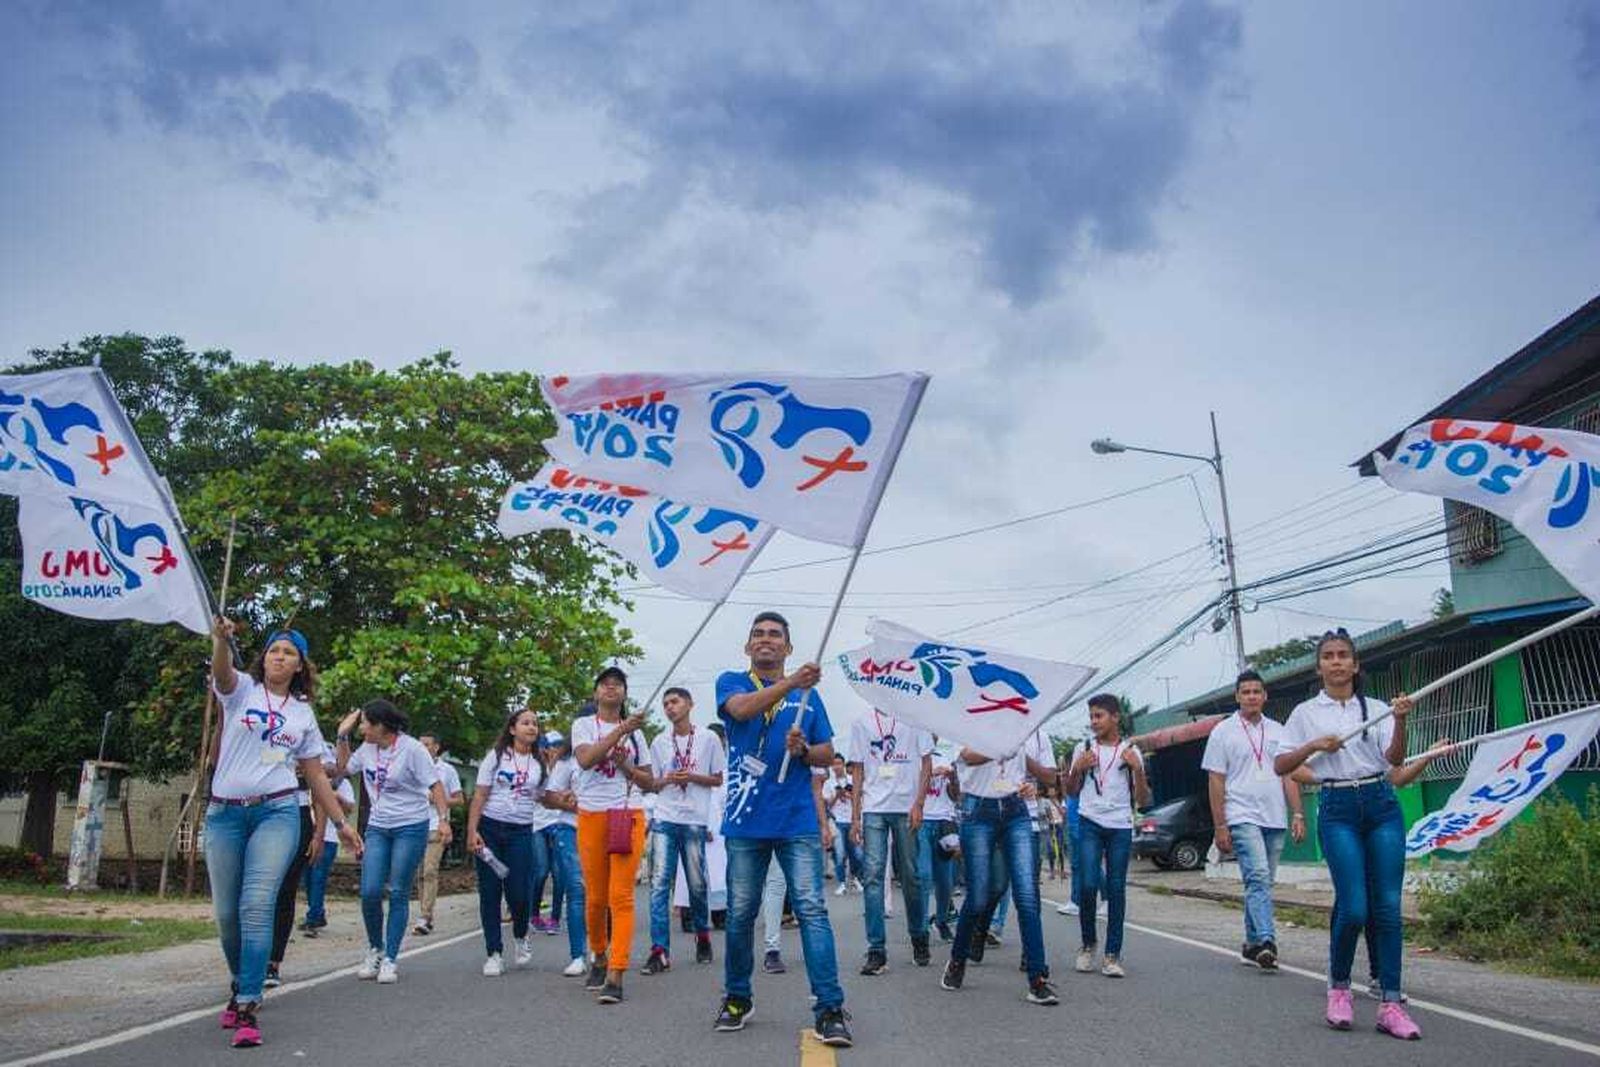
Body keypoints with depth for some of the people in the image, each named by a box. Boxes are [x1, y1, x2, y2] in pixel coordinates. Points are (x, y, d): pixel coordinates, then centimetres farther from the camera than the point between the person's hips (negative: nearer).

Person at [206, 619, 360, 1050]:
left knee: (257, 907, -13)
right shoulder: (241, 689, 6)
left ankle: (247, 1007, -12)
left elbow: (316, 776, 18)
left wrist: (341, 823, 13)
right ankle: (241, 985, 30)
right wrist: (221, 639, -43)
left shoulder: (303, 713, 14)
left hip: (277, 813, 0)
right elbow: (222, 670, -20)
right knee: (227, 912, 6)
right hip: (225, 812, 0)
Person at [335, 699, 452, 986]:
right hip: (377, 827, 5)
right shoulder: (367, 748, 5)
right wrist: (343, 737, 8)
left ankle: (389, 960, 9)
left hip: (410, 828, -5)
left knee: (398, 894, 0)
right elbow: (344, 769, 21)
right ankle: (375, 949, 19)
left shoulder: (411, 749, -12)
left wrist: (444, 819, -20)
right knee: (370, 892, -4)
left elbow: (435, 784, -11)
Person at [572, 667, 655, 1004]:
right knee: (596, 897, 4)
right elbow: (585, 760, -14)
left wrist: (627, 766, -4)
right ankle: (599, 959, 29)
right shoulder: (584, 725, 6)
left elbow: (649, 781, 15)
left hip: (629, 816, 1)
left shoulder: (635, 732, 15)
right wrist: (620, 731, -19)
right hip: (592, 816, -1)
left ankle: (615, 977, -11)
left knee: (621, 896, -9)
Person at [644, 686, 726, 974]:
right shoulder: (659, 742, 10)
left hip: (695, 820, -1)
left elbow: (718, 780, 6)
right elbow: (652, 784, 13)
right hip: (665, 820, 2)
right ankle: (660, 950, -7)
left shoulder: (708, 739, 3)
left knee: (697, 884, 6)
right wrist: (669, 779, -7)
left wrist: (692, 777, -10)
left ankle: (703, 936, 29)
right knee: (659, 884, -7)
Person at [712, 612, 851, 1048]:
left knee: (812, 910, -7)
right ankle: (737, 999, 27)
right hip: (746, 820, 0)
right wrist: (790, 683, -33)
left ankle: (830, 1009, -5)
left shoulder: (807, 695, 12)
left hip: (798, 821, 1)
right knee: (740, 914, 9)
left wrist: (804, 750, -10)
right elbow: (741, 708, -19)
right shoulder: (731, 682, 5)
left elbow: (828, 754, 14)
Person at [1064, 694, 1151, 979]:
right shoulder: (1083, 749, 8)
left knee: (1116, 889, -1)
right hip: (1090, 823, 0)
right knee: (1088, 884, -11)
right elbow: (1071, 791, 14)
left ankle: (1112, 955, 5)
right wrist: (1077, 769, -5)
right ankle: (1088, 945, 10)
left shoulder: (1132, 752, 6)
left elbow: (1143, 800, 5)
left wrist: (1138, 769, -10)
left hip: (1121, 826, 0)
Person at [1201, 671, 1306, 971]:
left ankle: (1252, 942, 18)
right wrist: (1220, 826, -6)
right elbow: (1215, 781, -1)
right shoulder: (1223, 732, 2)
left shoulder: (1277, 731, 14)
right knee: (1258, 878, -18)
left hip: (1275, 819, 5)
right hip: (1242, 817, -4)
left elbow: (1289, 776, 15)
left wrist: (1297, 814, 4)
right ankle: (1266, 941, -25)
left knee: (1262, 882, 9)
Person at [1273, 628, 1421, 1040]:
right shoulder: (1306, 713, 8)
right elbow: (1281, 765, 7)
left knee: (1388, 906, -3)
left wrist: (1400, 721, -19)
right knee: (1353, 907, -11)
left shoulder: (1376, 708, 10)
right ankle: (1338, 988, 12)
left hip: (1381, 805, 2)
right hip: (1338, 809, -2)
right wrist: (1314, 745, -8)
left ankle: (1391, 1004, 4)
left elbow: (1395, 759, -2)